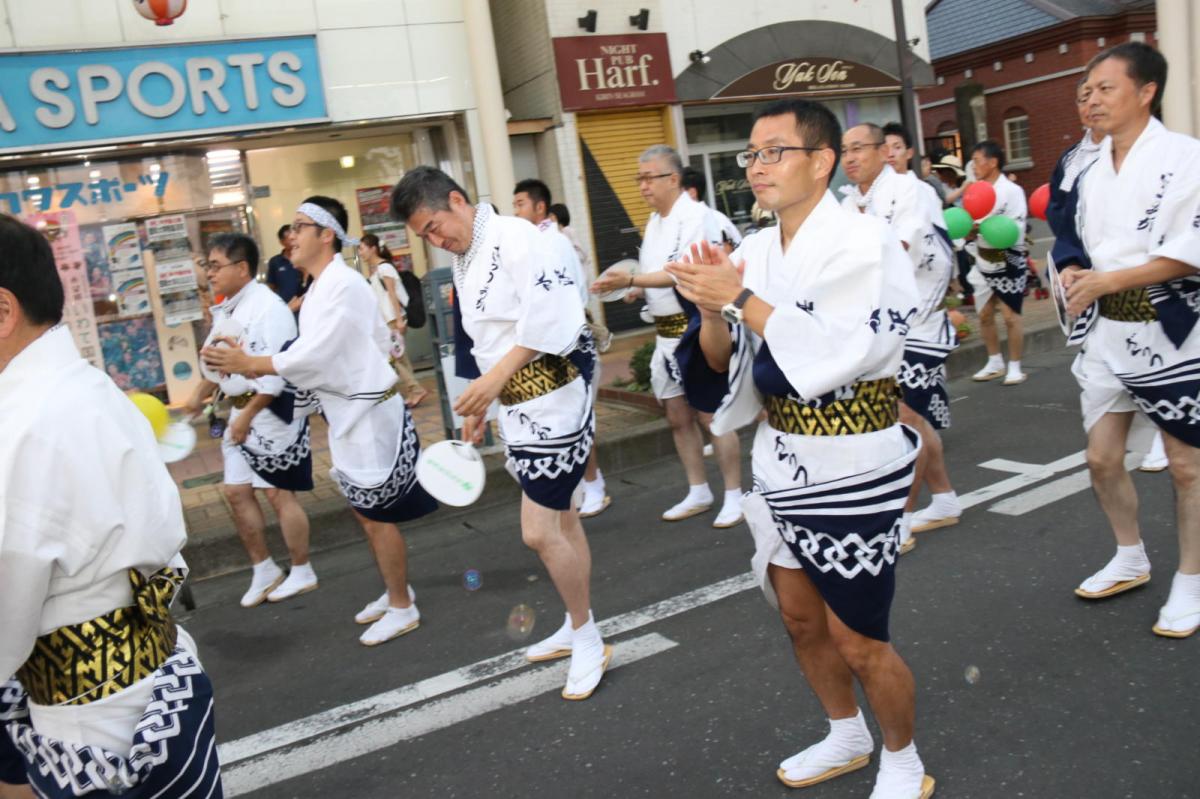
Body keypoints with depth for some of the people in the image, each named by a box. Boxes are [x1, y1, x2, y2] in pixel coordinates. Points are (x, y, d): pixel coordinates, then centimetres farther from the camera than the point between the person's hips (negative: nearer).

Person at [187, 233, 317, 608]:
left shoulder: (268, 307, -19)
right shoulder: (226, 309, 10)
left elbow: (275, 372, -23)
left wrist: (247, 416, -20)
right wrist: (200, 394, 11)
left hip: (273, 410, -9)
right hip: (241, 410, 9)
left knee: (279, 493, 1)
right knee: (236, 492, 11)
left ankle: (302, 573, 18)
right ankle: (264, 571, 26)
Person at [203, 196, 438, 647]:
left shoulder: (343, 285, -20)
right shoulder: (319, 289, 11)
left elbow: (316, 354, -24)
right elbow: (314, 355, 11)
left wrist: (247, 364, -19)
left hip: (369, 415, -10)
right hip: (347, 416, 10)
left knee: (377, 517, 1)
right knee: (364, 512, 18)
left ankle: (403, 609, 16)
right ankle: (395, 592, 34)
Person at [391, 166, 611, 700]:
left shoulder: (514, 237, -16)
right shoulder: (463, 260, 12)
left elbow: (549, 315, -26)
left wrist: (496, 376, -27)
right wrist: (478, 404, 19)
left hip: (553, 398, -9)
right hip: (516, 405, 9)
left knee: (539, 531, -7)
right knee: (559, 520, 19)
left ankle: (587, 640, 13)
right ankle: (578, 627, 34)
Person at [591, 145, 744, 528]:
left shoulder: (694, 215, -13)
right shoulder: (655, 220, 14)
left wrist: (631, 280, -29)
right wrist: (636, 289, 3)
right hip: (665, 329, 9)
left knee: (710, 414, -4)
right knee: (678, 418, 13)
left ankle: (734, 495, 8)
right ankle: (698, 493, 25)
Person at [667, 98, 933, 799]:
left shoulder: (865, 243, -15)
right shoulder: (754, 251, 5)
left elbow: (836, 355, -26)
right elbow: (722, 362, 5)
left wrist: (741, 300, -23)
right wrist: (713, 309, -15)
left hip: (852, 470, -7)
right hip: (782, 463, 7)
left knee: (858, 641, 3)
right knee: (800, 617, 20)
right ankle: (848, 738, 45)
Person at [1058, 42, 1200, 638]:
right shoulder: (1091, 171, 9)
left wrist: (1110, 280, -21)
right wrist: (1077, 274, -2)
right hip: (1108, 328, 6)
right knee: (1102, 458, 11)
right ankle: (1131, 560, 32)